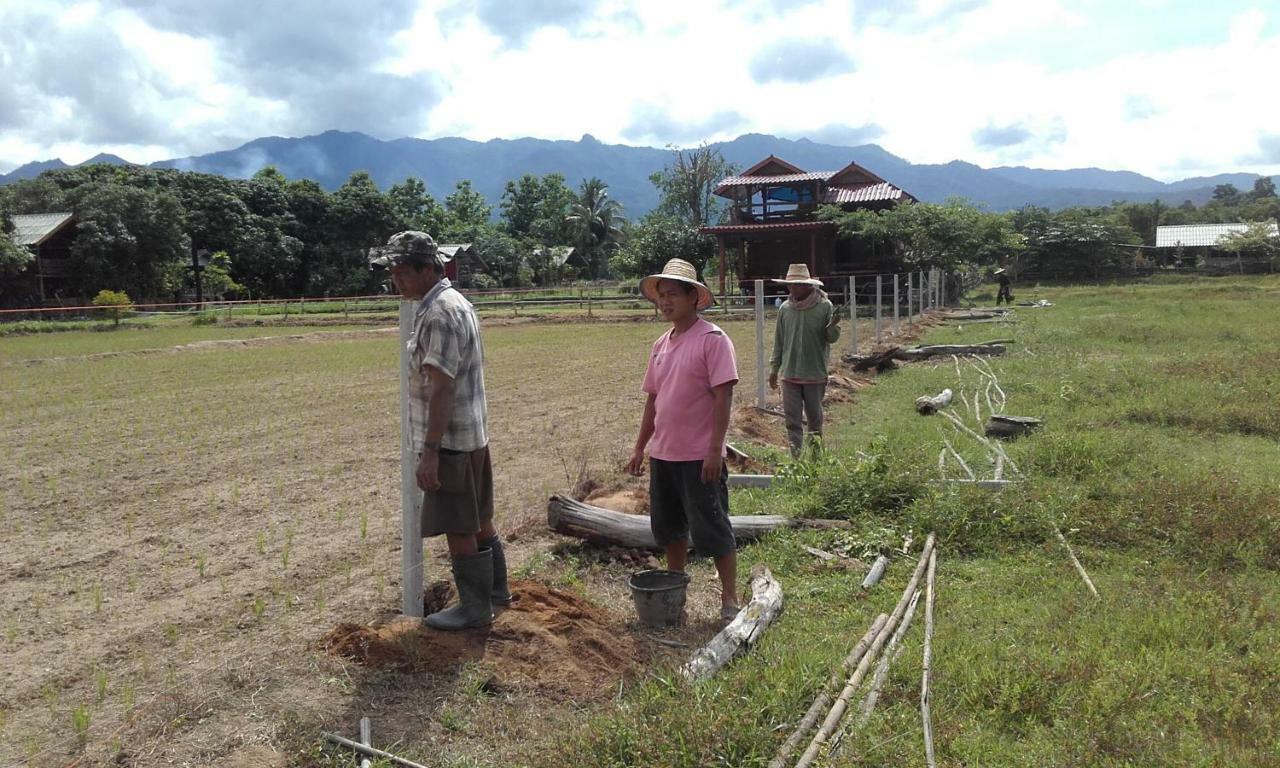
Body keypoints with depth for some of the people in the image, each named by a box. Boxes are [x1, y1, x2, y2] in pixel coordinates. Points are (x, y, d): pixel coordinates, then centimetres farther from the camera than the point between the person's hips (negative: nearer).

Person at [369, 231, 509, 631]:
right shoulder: (456, 302, 13)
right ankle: (495, 589, 33)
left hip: (451, 440, -10)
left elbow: (442, 389, -24)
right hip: (473, 434, 10)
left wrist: (430, 451, -24)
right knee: (478, 519, 20)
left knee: (458, 527, 2)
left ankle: (475, 607, 14)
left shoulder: (440, 314, -20)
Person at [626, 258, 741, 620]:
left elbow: (723, 396, -16)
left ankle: (729, 600, 16)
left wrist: (715, 450, -20)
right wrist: (640, 448, 15)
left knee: (712, 530, 2)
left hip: (699, 457, -7)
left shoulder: (712, 339, -12)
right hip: (662, 454, 7)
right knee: (668, 526, 18)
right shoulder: (661, 344, 10)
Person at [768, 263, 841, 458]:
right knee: (792, 420, 2)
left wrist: (833, 326, -24)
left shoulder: (825, 306, -7)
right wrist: (774, 369, 9)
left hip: (815, 374, -2)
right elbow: (779, 342, 9)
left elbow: (832, 338, -3)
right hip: (790, 374, 2)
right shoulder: (785, 308, 1)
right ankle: (795, 459, 8)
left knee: (815, 419, 12)